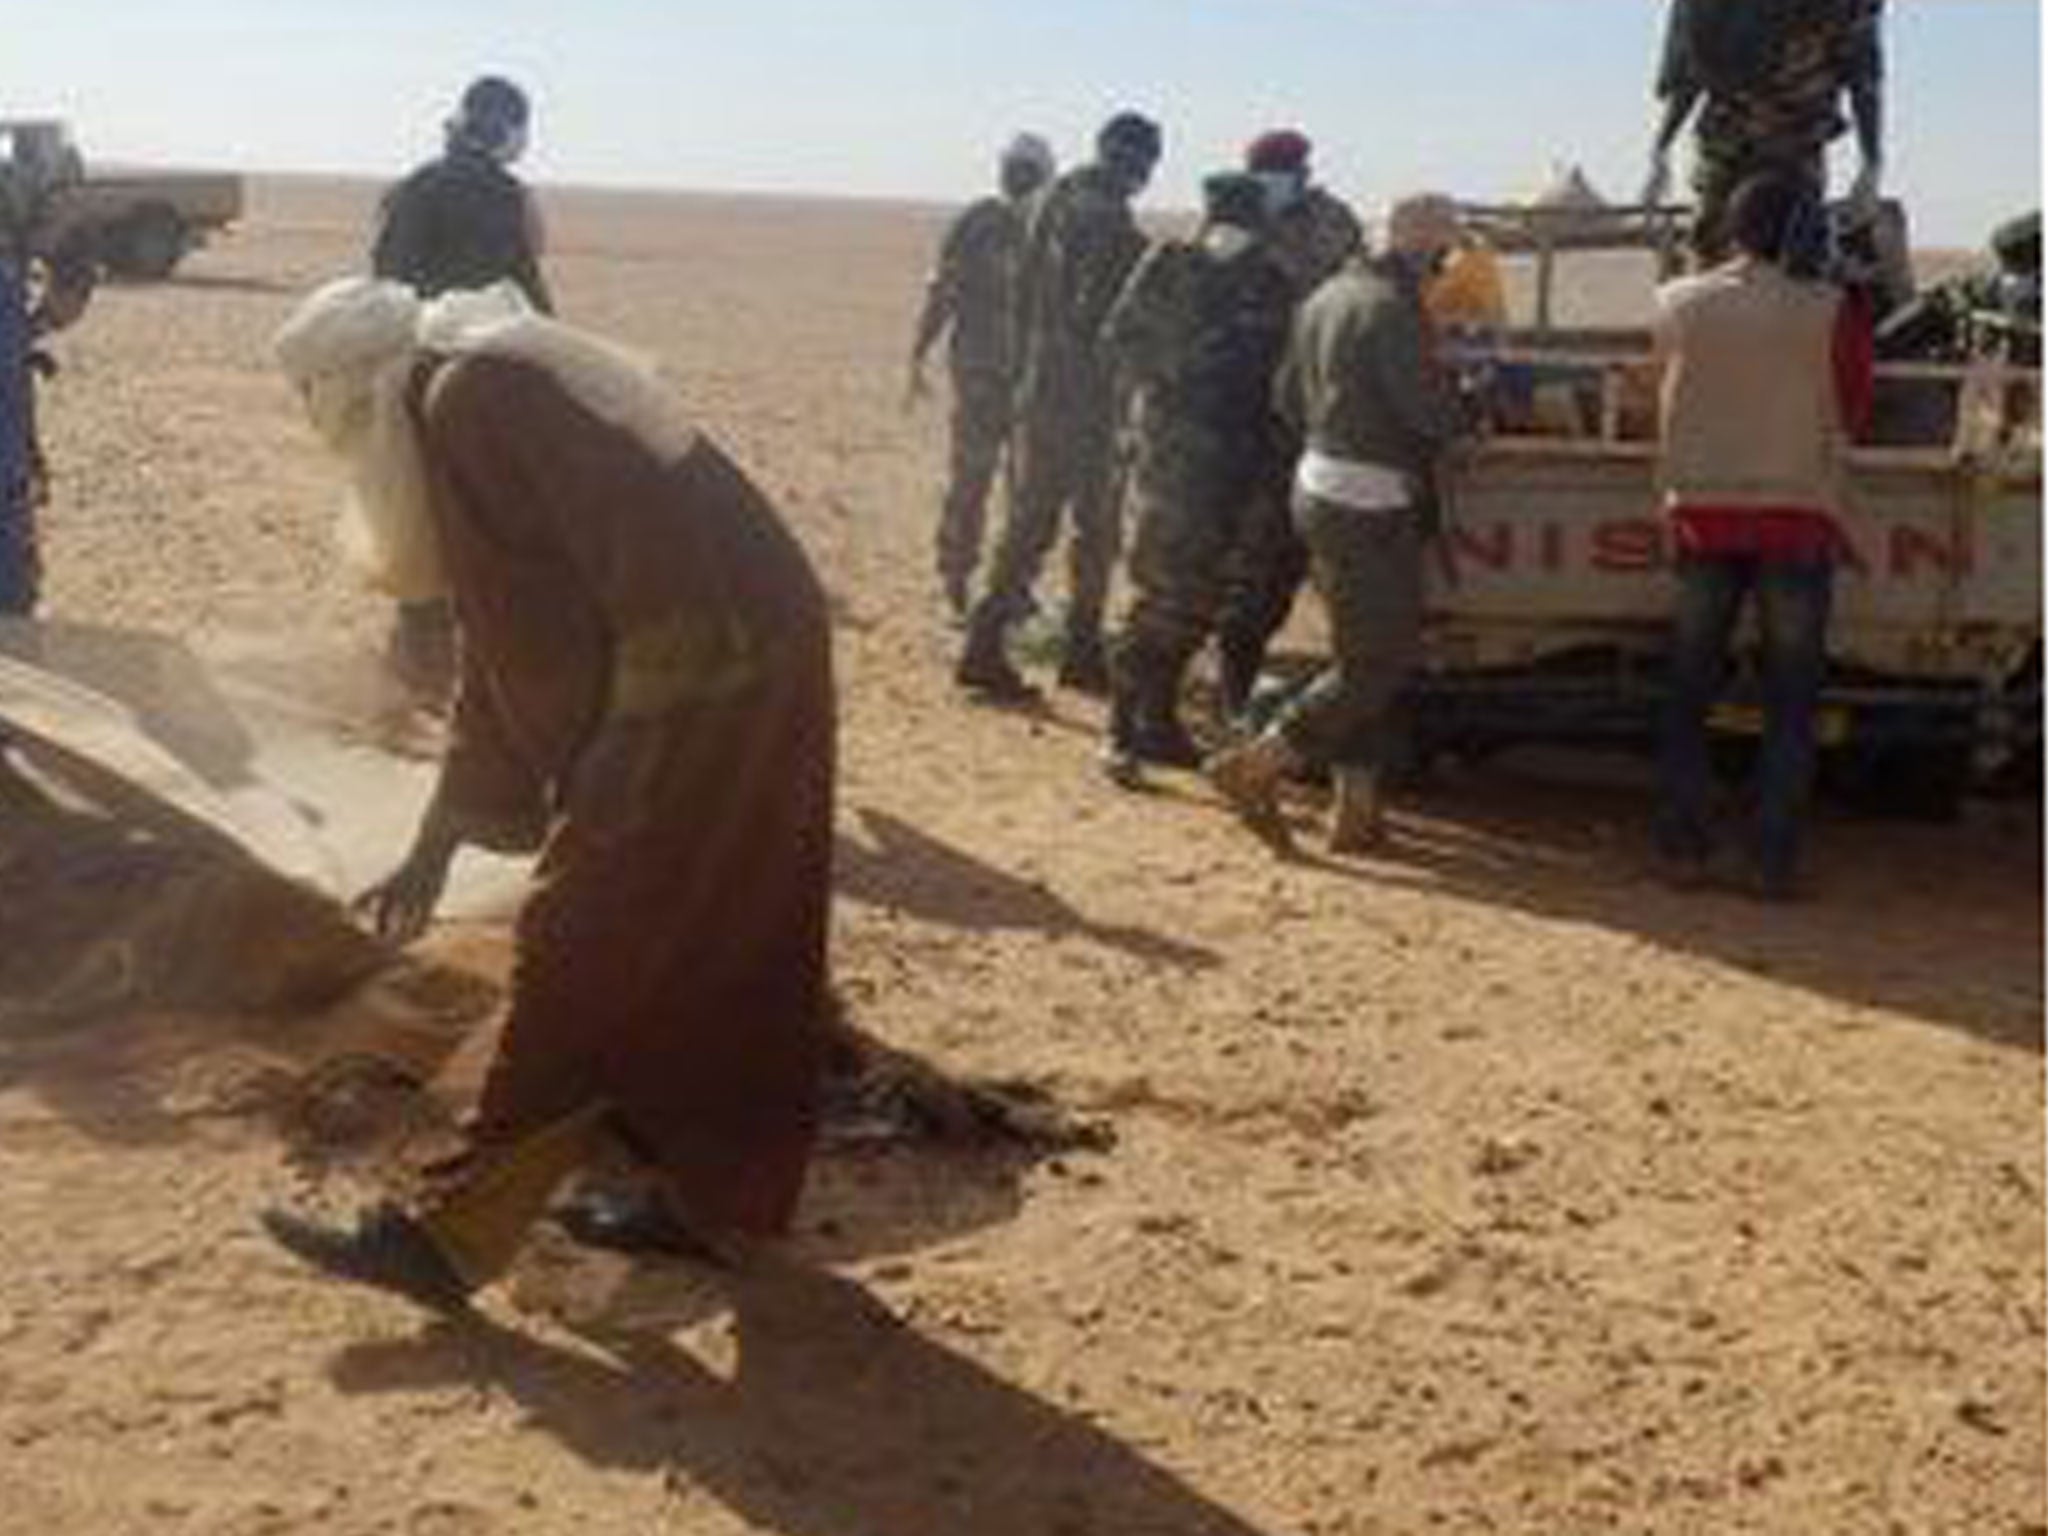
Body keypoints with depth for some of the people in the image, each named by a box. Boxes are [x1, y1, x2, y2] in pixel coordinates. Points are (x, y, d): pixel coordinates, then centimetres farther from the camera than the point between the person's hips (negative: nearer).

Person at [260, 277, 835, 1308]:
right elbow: (504, 650, 24)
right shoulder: (509, 383, 22)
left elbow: (527, 634, -13)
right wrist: (434, 848, 26)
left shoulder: (462, 402, -8)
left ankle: (455, 1238, 2)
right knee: (713, 947, 17)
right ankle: (712, 1194, 29)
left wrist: (578, 782, -1)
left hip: (685, 680, -10)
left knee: (580, 955, -5)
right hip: (765, 653, 10)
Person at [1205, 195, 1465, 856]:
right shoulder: (1394, 310, -16)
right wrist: (1465, 407, 2)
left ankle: (1357, 808, 17)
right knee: (1378, 662, -2)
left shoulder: (1326, 298, 12)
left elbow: (1287, 396, 18)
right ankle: (1255, 766, -3)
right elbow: (1433, 417, -18)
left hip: (1318, 487, 10)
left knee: (1361, 657, 15)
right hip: (1369, 504, -10)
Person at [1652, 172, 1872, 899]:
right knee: (1790, 703, 7)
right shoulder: (1831, 314, -9)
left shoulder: (1677, 305, -2)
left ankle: (1682, 846, 13)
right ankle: (1774, 860, 7)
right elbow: (1852, 411, 1)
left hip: (1702, 516, 2)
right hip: (1797, 520, -2)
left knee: (1689, 692, 13)